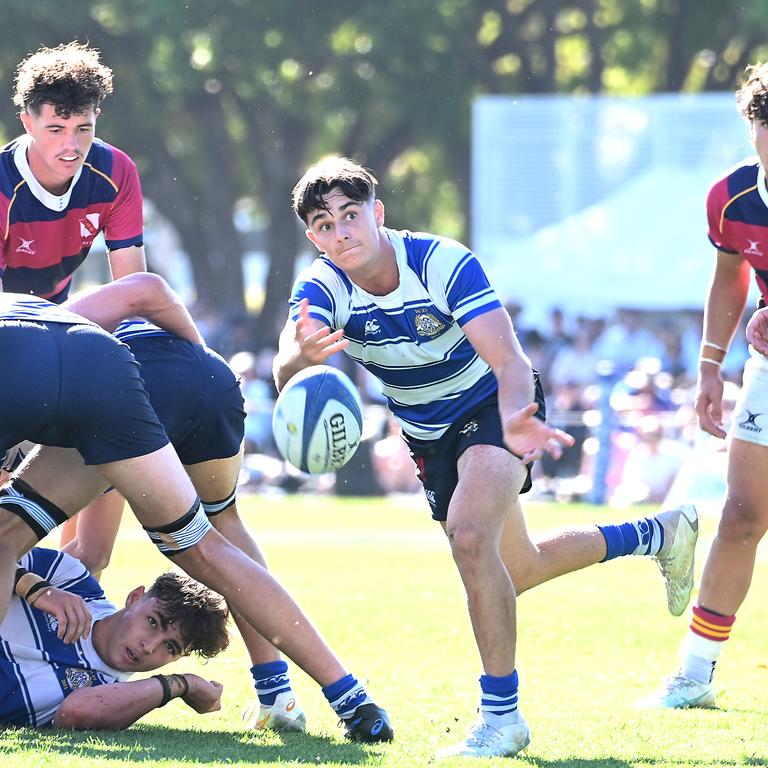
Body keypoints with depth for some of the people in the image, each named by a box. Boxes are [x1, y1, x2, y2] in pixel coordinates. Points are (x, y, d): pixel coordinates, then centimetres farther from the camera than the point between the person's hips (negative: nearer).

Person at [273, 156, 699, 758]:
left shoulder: (445, 263, -30)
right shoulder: (321, 288, -21)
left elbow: (508, 359, -38)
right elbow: (285, 370, -40)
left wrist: (514, 419, -61)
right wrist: (302, 356, -65)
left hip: (491, 407, -6)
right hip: (427, 433, 6)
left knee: (470, 536, -31)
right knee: (516, 572, 18)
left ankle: (502, 717, -21)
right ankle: (657, 535, 42)